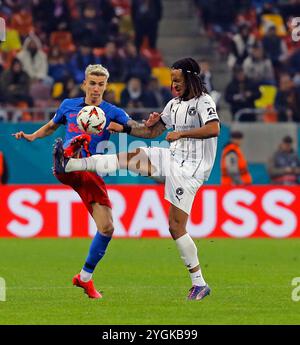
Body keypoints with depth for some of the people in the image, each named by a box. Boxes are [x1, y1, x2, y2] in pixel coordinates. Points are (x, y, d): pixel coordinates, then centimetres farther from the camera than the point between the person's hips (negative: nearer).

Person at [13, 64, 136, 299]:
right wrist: (32, 136, 15)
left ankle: (85, 278, 13)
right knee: (81, 138, -34)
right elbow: (52, 126, 32)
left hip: (91, 174, 1)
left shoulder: (113, 112, 8)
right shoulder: (69, 106, 14)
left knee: (107, 228, -6)